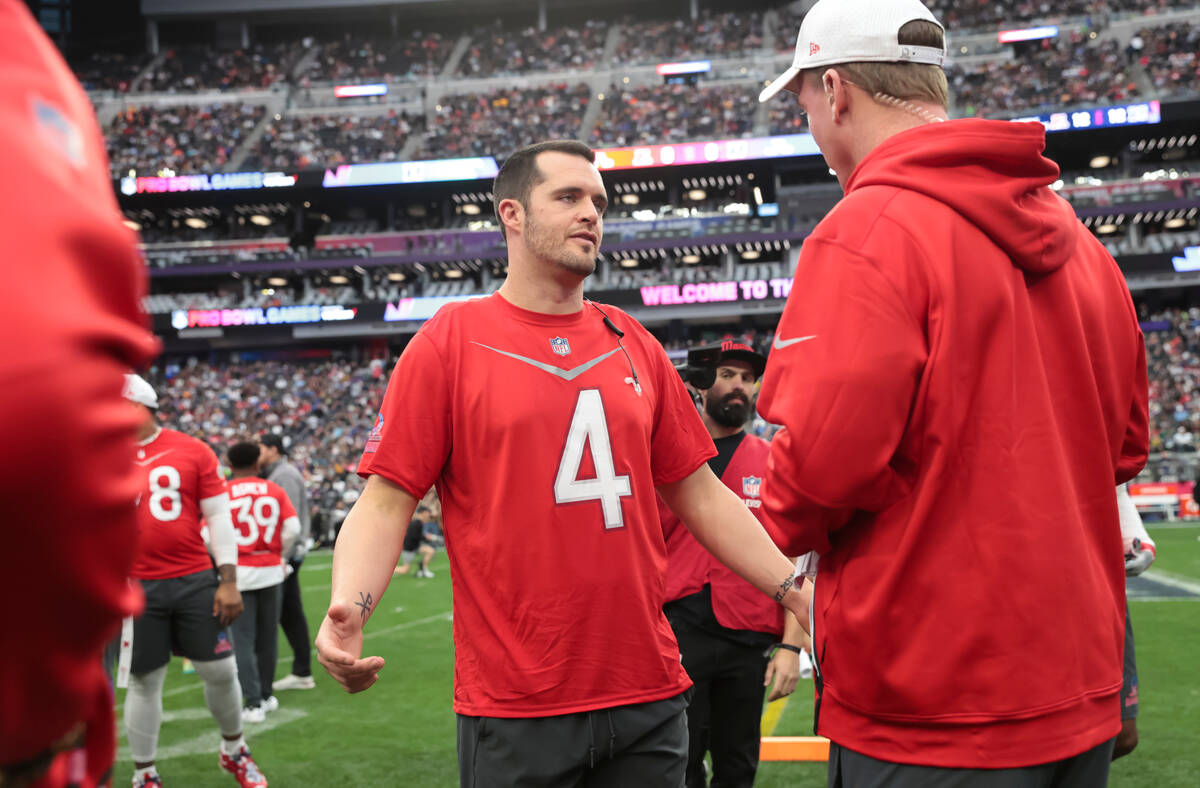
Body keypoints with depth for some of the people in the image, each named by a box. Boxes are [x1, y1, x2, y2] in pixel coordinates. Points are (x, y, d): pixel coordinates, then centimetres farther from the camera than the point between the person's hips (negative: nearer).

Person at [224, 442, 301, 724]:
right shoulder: (274, 491, 3)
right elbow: (293, 528, -5)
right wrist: (279, 554, 10)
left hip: (238, 573, -3)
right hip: (270, 570, 3)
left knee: (243, 640, 1)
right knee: (267, 636, 15)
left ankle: (253, 703, -3)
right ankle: (266, 695, 27)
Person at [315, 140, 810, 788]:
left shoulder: (633, 344, 11)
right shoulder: (450, 341, -1)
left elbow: (700, 495, 15)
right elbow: (386, 501, -5)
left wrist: (796, 593, 7)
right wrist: (349, 606, -23)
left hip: (650, 694, 4)